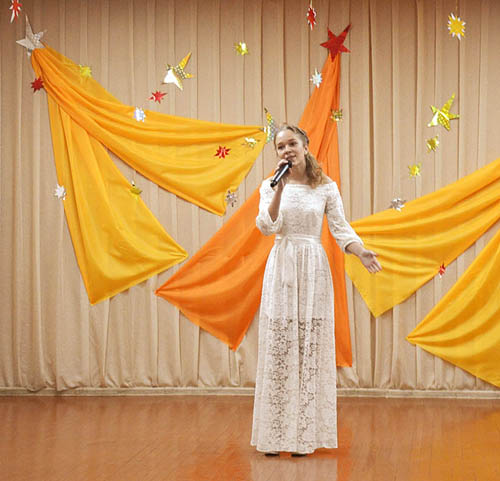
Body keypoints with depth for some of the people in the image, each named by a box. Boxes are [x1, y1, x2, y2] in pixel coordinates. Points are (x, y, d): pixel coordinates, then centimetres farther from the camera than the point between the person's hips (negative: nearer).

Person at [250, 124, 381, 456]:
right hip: (282, 267, 0)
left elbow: (340, 228, 0)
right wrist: (280, 188, -16)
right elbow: (267, 227, -9)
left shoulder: (326, 187, 4)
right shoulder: (271, 186, 5)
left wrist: (361, 252, -17)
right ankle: (275, 435, 6)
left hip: (314, 270, 0)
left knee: (310, 347, 0)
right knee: (278, 346, -1)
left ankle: (304, 434, 8)